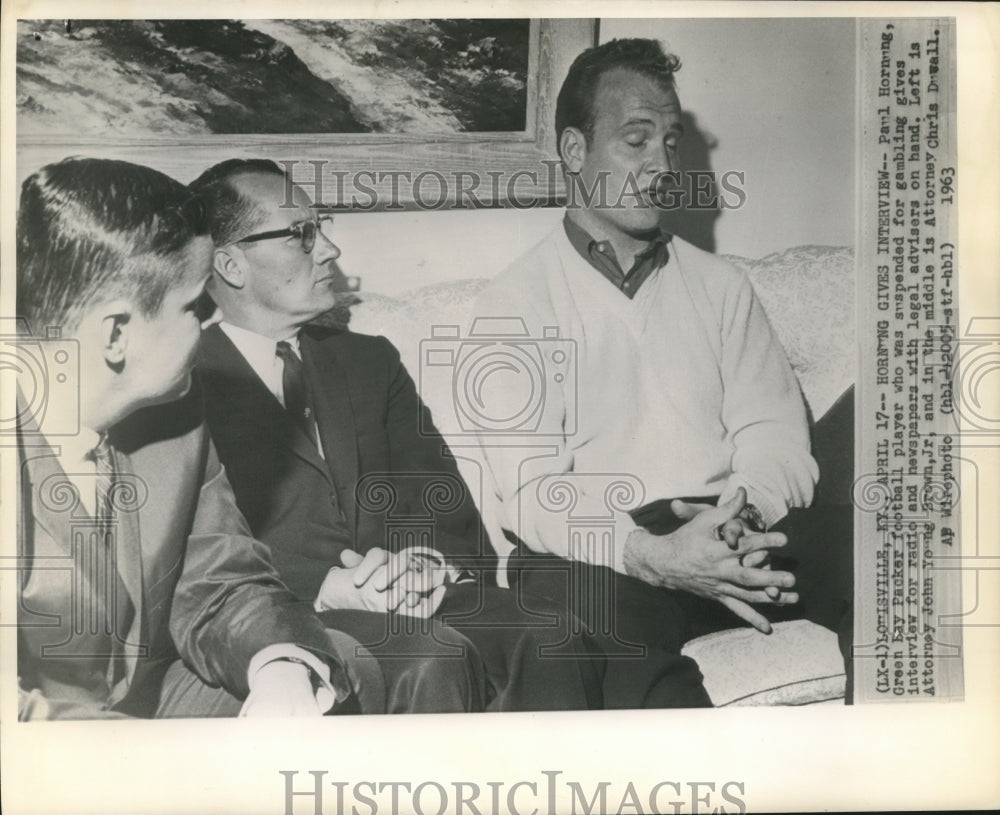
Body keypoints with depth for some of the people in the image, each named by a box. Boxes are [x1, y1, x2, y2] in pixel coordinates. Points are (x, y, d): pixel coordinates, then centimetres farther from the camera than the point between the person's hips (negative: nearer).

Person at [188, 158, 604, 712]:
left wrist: (435, 561, -10)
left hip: (420, 601, 5)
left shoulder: (371, 360, 22)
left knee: (552, 646, -24)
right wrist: (326, 588, -20)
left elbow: (442, 498, 13)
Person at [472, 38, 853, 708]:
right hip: (600, 554, -3)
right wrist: (649, 554, -24)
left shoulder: (721, 284, 17)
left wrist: (746, 510, -16)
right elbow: (533, 493, -6)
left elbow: (776, 438, 8)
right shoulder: (515, 301, 4)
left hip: (739, 535, 4)